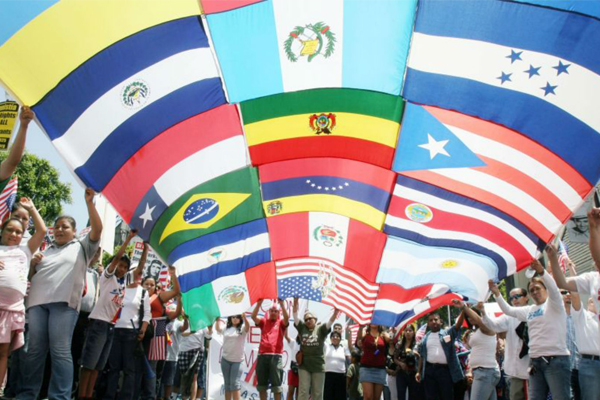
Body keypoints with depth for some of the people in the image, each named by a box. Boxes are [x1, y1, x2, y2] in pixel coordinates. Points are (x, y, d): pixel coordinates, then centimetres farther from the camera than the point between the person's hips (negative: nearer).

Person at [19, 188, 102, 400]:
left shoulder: (81, 247, 17)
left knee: (60, 351, -9)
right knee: (35, 350, 2)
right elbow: (31, 277, 27)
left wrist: (89, 202, -5)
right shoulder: (46, 250, 28)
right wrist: (33, 264, 6)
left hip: (64, 303, -4)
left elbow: (97, 229, 2)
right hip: (38, 302, 4)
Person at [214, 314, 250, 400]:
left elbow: (247, 327, -23)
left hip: (237, 360, -4)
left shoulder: (242, 328, -3)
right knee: (227, 384, 9)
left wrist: (244, 317, -42)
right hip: (225, 359, 4)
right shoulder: (226, 328, 12)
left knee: (234, 384, -9)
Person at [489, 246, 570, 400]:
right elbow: (508, 310, 27)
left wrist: (541, 272, -36)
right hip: (536, 361, 7)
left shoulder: (553, 304, 1)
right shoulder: (529, 310, 19)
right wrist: (497, 294, 15)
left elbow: (553, 288, -19)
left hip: (556, 359, -7)